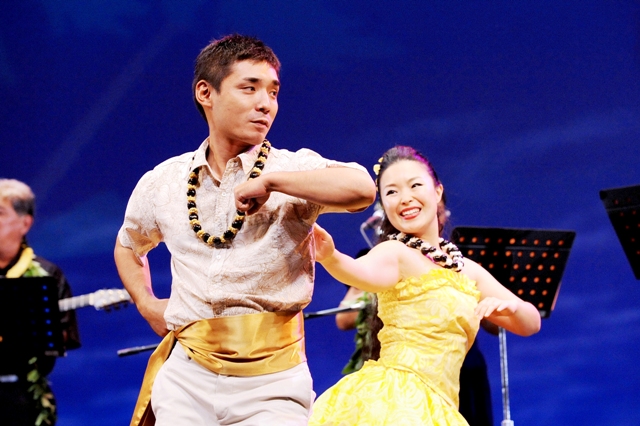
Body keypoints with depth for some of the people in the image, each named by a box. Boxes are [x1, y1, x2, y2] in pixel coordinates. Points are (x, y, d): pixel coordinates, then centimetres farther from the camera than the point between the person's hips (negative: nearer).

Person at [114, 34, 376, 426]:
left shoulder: (294, 169, -3)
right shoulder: (161, 183, 8)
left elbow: (362, 188, -26)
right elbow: (128, 246, 30)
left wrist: (270, 181, -22)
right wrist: (147, 305, 14)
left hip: (271, 382, -3)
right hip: (187, 378, 3)